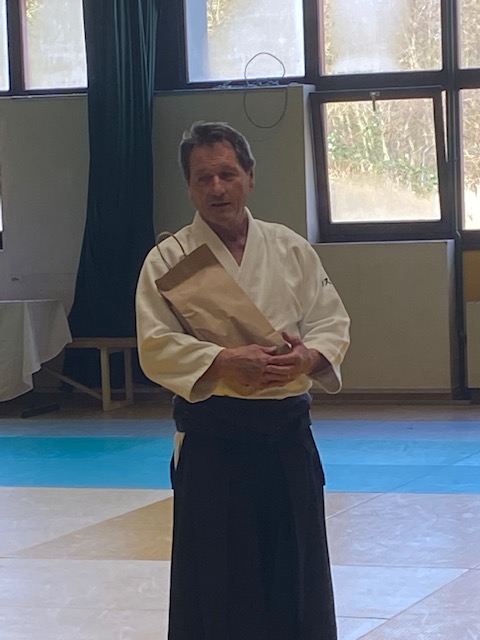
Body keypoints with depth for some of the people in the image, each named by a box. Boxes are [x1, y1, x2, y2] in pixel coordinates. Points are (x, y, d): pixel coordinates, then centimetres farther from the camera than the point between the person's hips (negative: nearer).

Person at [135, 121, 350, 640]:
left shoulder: (292, 250, 6)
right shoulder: (169, 260, -3)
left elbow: (332, 320, 5)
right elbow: (157, 346, -11)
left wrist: (308, 356, -17)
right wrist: (226, 364, -25)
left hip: (287, 428, 3)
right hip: (212, 435, -3)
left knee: (296, 568, 11)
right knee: (213, 578, 1)